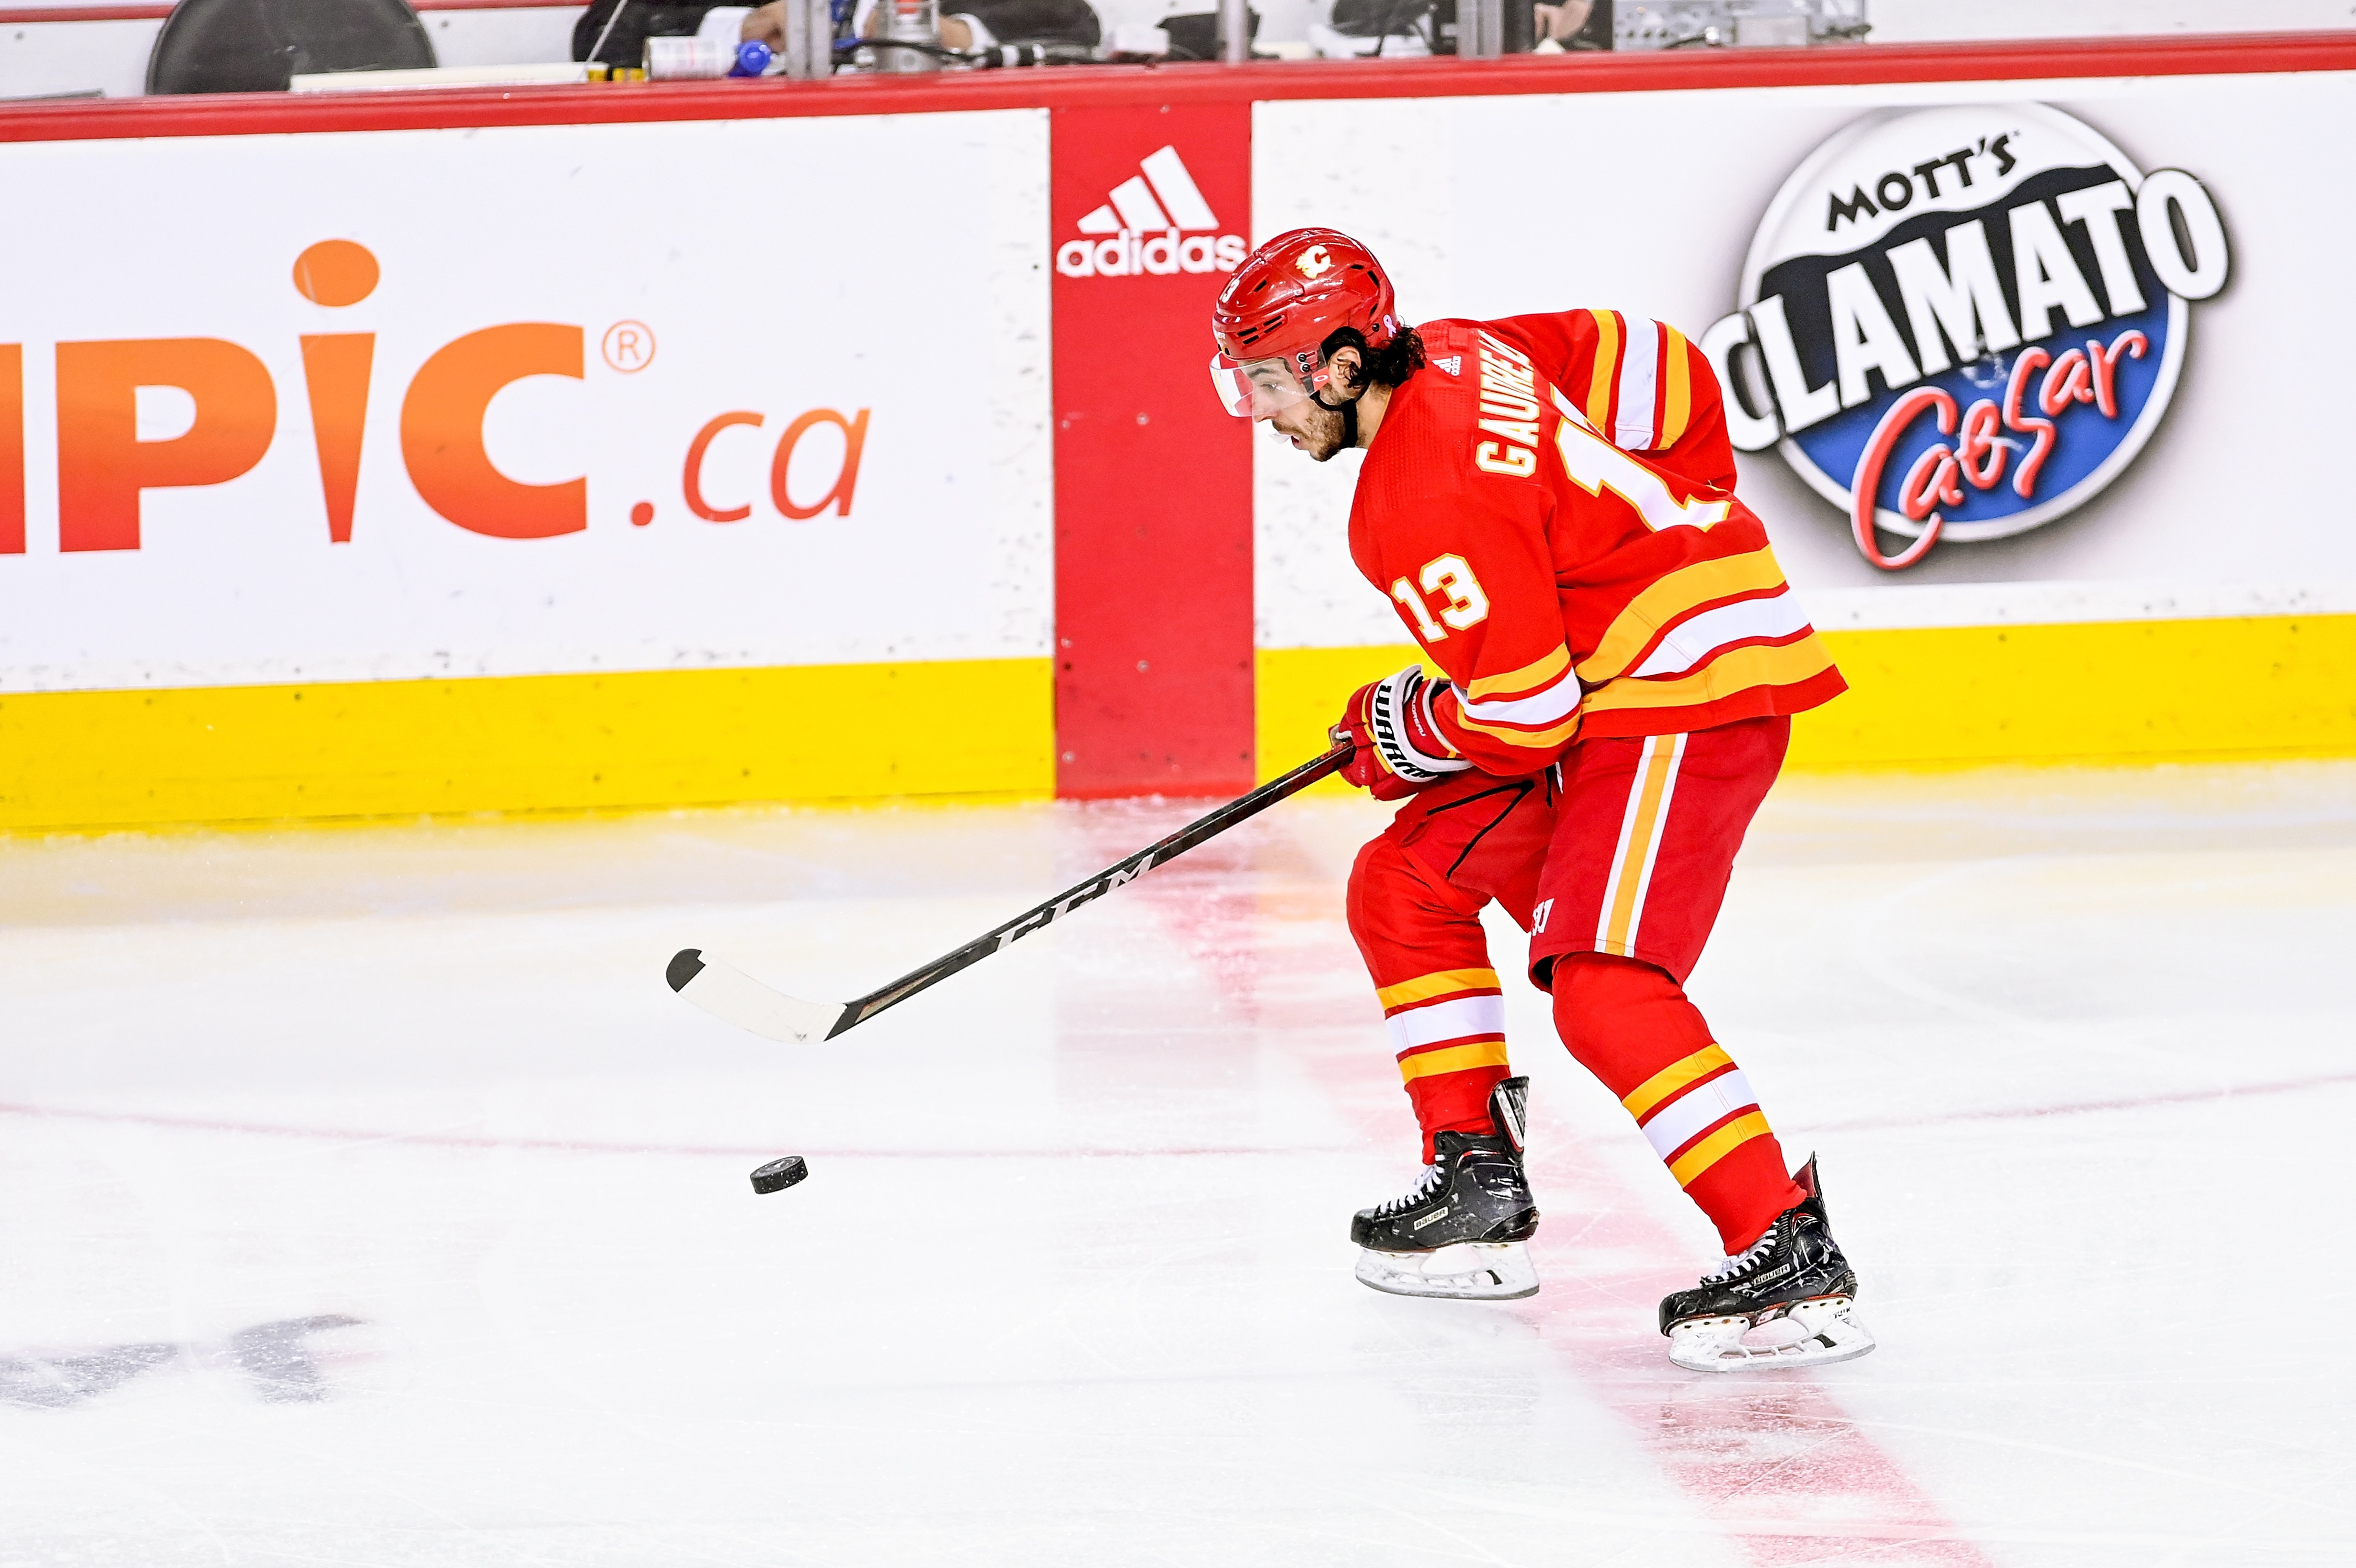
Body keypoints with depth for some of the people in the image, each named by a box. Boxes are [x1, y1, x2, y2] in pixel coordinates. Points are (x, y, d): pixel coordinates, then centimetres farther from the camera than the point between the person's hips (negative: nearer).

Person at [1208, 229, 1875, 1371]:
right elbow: (1644, 357, 16)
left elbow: (1525, 715, -22)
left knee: (1603, 990, -24)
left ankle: (1794, 1256, -29)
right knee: (1404, 886, 15)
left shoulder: (1422, 506, -23)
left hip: (1686, 697, -11)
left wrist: (1409, 736, -3)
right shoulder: (1454, 359, 4)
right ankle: (1478, 1184, 21)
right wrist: (1673, 522, 20)